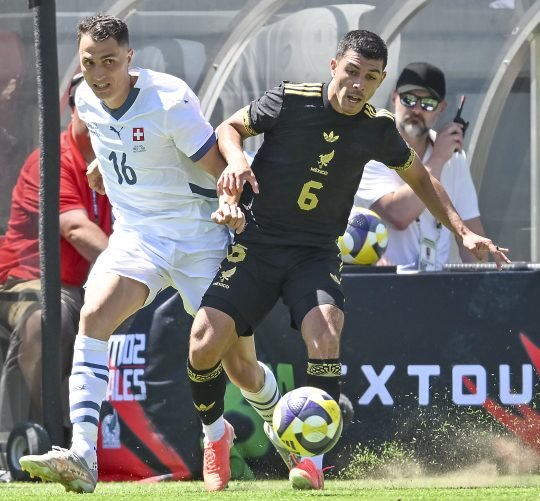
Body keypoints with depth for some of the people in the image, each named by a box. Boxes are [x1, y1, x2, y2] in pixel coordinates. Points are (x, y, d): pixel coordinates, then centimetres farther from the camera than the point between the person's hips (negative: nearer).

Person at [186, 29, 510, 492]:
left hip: (317, 254, 1)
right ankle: (215, 434, 19)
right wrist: (236, 159, -17)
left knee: (325, 333, -29)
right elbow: (230, 127, 5)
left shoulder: (377, 129, -1)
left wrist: (463, 232, 8)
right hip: (256, 245, -1)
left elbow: (420, 177, 17)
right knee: (206, 345, -13)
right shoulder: (289, 102, -11)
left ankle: (312, 459, -20)